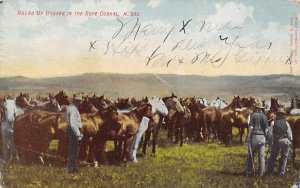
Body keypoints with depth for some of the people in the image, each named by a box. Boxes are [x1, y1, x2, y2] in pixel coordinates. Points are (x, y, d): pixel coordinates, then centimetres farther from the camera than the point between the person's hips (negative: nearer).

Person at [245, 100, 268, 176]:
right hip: (262, 137, 2)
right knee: (261, 155, 7)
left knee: (250, 154, 7)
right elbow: (266, 129, 2)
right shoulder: (264, 116, 6)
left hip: (253, 136, -2)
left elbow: (250, 127, -10)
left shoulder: (252, 115, -2)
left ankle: (250, 171, 7)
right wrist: (265, 137, 13)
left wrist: (248, 137, -7)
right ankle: (261, 172, 9)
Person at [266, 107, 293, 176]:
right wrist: (290, 142, 11)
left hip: (276, 142, 0)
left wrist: (270, 143, 4)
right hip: (285, 141, 0)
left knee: (272, 157, 14)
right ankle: (281, 172, 11)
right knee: (284, 157, 13)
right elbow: (290, 134, -1)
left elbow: (270, 134, -6)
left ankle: (270, 171, 18)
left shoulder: (273, 123, -3)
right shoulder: (286, 123, 1)